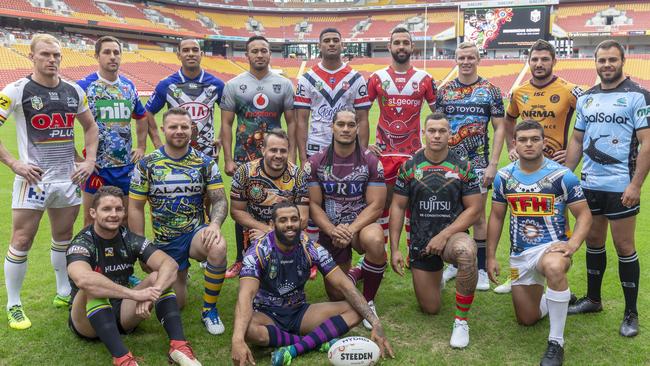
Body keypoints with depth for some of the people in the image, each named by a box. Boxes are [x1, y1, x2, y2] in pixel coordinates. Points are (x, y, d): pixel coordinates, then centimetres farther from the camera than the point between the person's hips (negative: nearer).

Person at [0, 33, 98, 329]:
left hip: (68, 177, 5)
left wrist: (89, 160, 7)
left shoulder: (73, 91, 7)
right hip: (34, 177, -5)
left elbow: (90, 126, 19)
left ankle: (64, 293, 31)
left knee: (63, 237, 16)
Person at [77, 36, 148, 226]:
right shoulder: (84, 86, -8)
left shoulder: (129, 86, 8)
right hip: (96, 167, -4)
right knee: (91, 222, 7)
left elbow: (141, 117, 23)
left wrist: (142, 147, 13)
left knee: (127, 219, 15)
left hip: (127, 166, 5)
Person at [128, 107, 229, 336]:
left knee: (218, 248, -37)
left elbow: (219, 200, -4)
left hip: (196, 232, -1)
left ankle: (210, 310, -14)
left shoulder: (205, 163, -2)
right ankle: (181, 274, 41)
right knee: (176, 304, 3)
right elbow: (135, 208, 0)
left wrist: (215, 224, -26)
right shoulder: (146, 165, -3)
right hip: (165, 242, 1)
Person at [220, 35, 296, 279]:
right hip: (244, 157, 0)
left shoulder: (284, 84, 4)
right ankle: (241, 260, 21)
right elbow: (226, 124, 2)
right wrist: (228, 159, -5)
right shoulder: (234, 85, 3)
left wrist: (291, 156, -4)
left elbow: (291, 122, 4)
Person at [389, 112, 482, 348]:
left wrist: (444, 235, -18)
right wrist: (394, 249, -5)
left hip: (452, 235, -2)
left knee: (466, 251, -40)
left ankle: (461, 321, -21)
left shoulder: (463, 167, -4)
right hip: (420, 242, 2)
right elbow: (397, 207, 1)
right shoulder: (409, 167, -1)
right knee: (430, 309, 7)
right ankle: (438, 273, 43)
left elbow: (474, 209, -7)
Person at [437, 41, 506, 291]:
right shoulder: (444, 91, 5)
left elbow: (499, 128, -1)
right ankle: (455, 264, 24)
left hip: (478, 164, -2)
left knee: (478, 216, 3)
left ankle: (482, 269, 16)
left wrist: (493, 164, -9)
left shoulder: (490, 91, 0)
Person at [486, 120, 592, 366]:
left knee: (554, 267, -42)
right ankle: (558, 299, 46)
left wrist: (572, 245, -24)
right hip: (520, 254, 5)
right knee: (527, 320, 12)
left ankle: (556, 343, -25)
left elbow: (584, 215, -6)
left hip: (552, 246, -4)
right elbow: (496, 217, 9)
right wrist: (491, 256, 5)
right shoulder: (504, 176, 0)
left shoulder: (561, 175, -10)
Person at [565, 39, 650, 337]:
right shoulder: (586, 98, 10)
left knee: (624, 246, 2)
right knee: (593, 241, 15)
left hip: (621, 187, -5)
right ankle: (592, 299, 30)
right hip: (589, 184, 5)